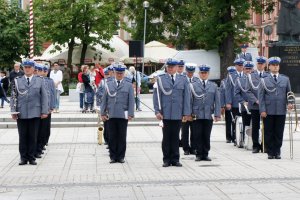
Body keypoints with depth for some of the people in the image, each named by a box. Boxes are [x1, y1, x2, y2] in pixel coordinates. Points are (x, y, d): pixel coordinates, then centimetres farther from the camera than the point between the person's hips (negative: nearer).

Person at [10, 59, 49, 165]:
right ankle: (24, 158, 11)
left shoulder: (40, 81, 7)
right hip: (21, 114, 0)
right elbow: (13, 97, 7)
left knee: (33, 137, 4)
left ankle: (31, 157, 12)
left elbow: (44, 97, 6)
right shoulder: (17, 81, 7)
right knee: (22, 137, 3)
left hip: (35, 114, 0)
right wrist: (13, 111, -1)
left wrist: (44, 111, 0)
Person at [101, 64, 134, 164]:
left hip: (123, 115, -1)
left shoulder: (128, 85, 6)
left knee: (122, 137, 4)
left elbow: (131, 100, 2)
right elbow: (104, 99, 10)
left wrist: (130, 114, -5)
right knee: (112, 137, 4)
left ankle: (121, 156, 12)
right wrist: (103, 113, 5)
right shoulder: (109, 84, 9)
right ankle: (113, 156, 11)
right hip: (111, 115, 1)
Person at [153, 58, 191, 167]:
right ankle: (166, 159, 11)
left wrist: (186, 113, 1)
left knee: (175, 137, 7)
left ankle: (175, 159, 14)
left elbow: (187, 97, 7)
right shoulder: (160, 79, 5)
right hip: (165, 113, -1)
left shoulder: (183, 79, 9)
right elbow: (156, 96, 2)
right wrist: (157, 111, -5)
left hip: (178, 114, 1)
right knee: (166, 137, 3)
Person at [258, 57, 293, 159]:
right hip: (268, 111, -2)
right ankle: (270, 153, 11)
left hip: (281, 111, 2)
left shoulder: (285, 79, 11)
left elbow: (289, 93, 14)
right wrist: (262, 110, -7)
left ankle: (277, 152, 13)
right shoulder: (264, 80, 4)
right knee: (268, 133, 2)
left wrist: (289, 103, -5)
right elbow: (261, 96, 1)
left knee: (279, 133, 4)